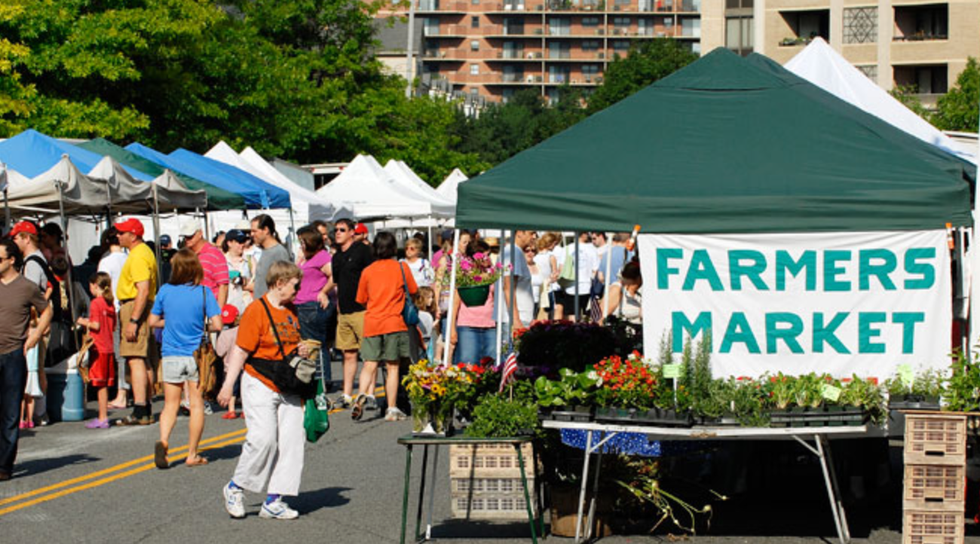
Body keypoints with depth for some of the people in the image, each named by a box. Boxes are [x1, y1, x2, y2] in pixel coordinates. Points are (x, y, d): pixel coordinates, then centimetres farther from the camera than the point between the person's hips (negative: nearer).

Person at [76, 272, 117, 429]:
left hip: (98, 349, -7)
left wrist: (84, 322, 0)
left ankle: (102, 418, -4)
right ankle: (103, 417, 14)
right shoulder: (110, 303, 11)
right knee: (105, 384, 11)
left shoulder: (95, 303, -11)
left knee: (100, 384, -5)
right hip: (109, 348, 7)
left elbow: (96, 326, -17)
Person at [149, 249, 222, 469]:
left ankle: (163, 440, -17)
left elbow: (153, 321, 5)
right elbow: (217, 325, -12)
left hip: (171, 355, 2)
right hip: (196, 355, -2)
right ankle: (192, 454, 9)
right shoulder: (204, 292, -9)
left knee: (170, 404, 9)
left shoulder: (165, 291, -2)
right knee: (197, 404, 8)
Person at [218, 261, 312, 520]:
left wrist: (303, 351, 6)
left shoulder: (291, 312, 14)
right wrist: (228, 385, -17)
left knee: (292, 439, -1)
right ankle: (236, 488, 6)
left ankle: (273, 501, 5)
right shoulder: (257, 310, -10)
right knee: (263, 438, -16)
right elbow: (240, 350, -12)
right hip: (260, 384, -7)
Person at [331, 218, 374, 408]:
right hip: (344, 312, 7)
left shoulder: (362, 250, -3)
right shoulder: (336, 257, 17)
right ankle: (346, 395, 9)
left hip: (362, 310, -7)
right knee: (348, 355, 8)